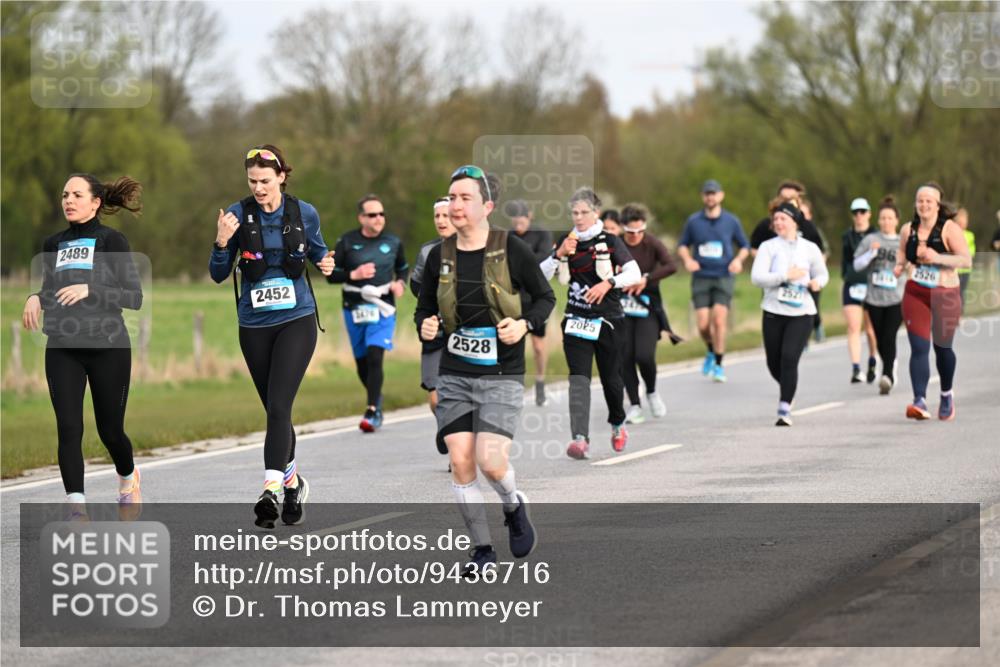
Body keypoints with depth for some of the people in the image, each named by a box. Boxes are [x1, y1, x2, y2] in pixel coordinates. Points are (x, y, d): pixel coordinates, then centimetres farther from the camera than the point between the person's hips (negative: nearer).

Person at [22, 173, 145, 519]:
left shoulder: (111, 240, -1)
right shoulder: (53, 244, 13)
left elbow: (135, 297, -7)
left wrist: (90, 290, -19)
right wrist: (36, 299, 1)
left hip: (108, 347, -3)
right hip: (62, 349, 3)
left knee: (110, 431, 6)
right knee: (68, 428, -11)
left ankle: (128, 478, 38)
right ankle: (76, 509, -15)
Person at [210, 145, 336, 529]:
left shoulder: (304, 213, -1)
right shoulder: (238, 215, -4)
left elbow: (317, 251, 17)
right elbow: (218, 275, -1)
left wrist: (325, 264, -5)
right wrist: (221, 244, -20)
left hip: (296, 320, -2)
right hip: (255, 325, 2)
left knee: (279, 406, -16)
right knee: (274, 409, 9)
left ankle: (270, 489, -23)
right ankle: (293, 482, 29)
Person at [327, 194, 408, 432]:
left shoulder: (393, 242, 4)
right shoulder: (347, 242, -1)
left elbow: (403, 268, 21)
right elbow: (331, 274, 0)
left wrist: (400, 283, 0)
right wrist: (354, 275, -17)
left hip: (382, 309, -1)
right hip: (354, 310, 1)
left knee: (375, 357, -18)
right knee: (361, 362, 10)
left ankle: (372, 412, -20)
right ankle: (376, 398, 36)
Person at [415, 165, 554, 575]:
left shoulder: (510, 249, -7)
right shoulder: (439, 256, 3)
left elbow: (545, 297, 4)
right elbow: (423, 309, 13)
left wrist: (524, 324, -14)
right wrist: (425, 327, -9)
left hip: (502, 376, -3)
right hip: (455, 375, 3)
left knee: (491, 462, -15)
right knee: (460, 462, -4)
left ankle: (514, 507, 20)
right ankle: (482, 548, 11)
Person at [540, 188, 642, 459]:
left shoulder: (610, 241, -2)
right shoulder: (567, 241, 7)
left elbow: (635, 274, -9)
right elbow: (541, 275, 3)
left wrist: (608, 283, -23)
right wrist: (559, 254, -12)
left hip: (607, 319, -1)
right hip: (576, 319, 2)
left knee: (610, 377, 7)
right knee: (578, 377, -14)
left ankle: (618, 424, 36)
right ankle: (580, 438, -24)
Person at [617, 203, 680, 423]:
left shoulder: (652, 244, -6)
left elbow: (671, 266, -21)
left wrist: (647, 278, -28)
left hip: (648, 307, -2)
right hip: (623, 307, 2)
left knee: (644, 355, -15)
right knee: (626, 357, -5)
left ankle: (651, 392, 15)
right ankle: (634, 405, 8)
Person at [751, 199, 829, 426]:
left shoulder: (810, 248, 6)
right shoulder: (768, 247, 2)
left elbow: (822, 274, 20)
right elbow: (757, 277, -9)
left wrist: (816, 282, -2)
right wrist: (785, 275, -18)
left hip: (801, 313, -1)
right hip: (774, 313, 1)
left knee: (789, 358, -17)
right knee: (774, 363, 9)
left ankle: (785, 409, -15)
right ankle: (788, 389, 41)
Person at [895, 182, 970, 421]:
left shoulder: (949, 229, -9)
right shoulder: (908, 230, 4)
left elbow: (966, 260, -15)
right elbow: (902, 256, 20)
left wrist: (938, 258, -26)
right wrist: (899, 267, -3)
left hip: (945, 295, -2)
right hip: (915, 294, 2)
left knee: (942, 347, 10)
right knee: (919, 348, -11)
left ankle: (947, 394, 36)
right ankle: (920, 401, -18)